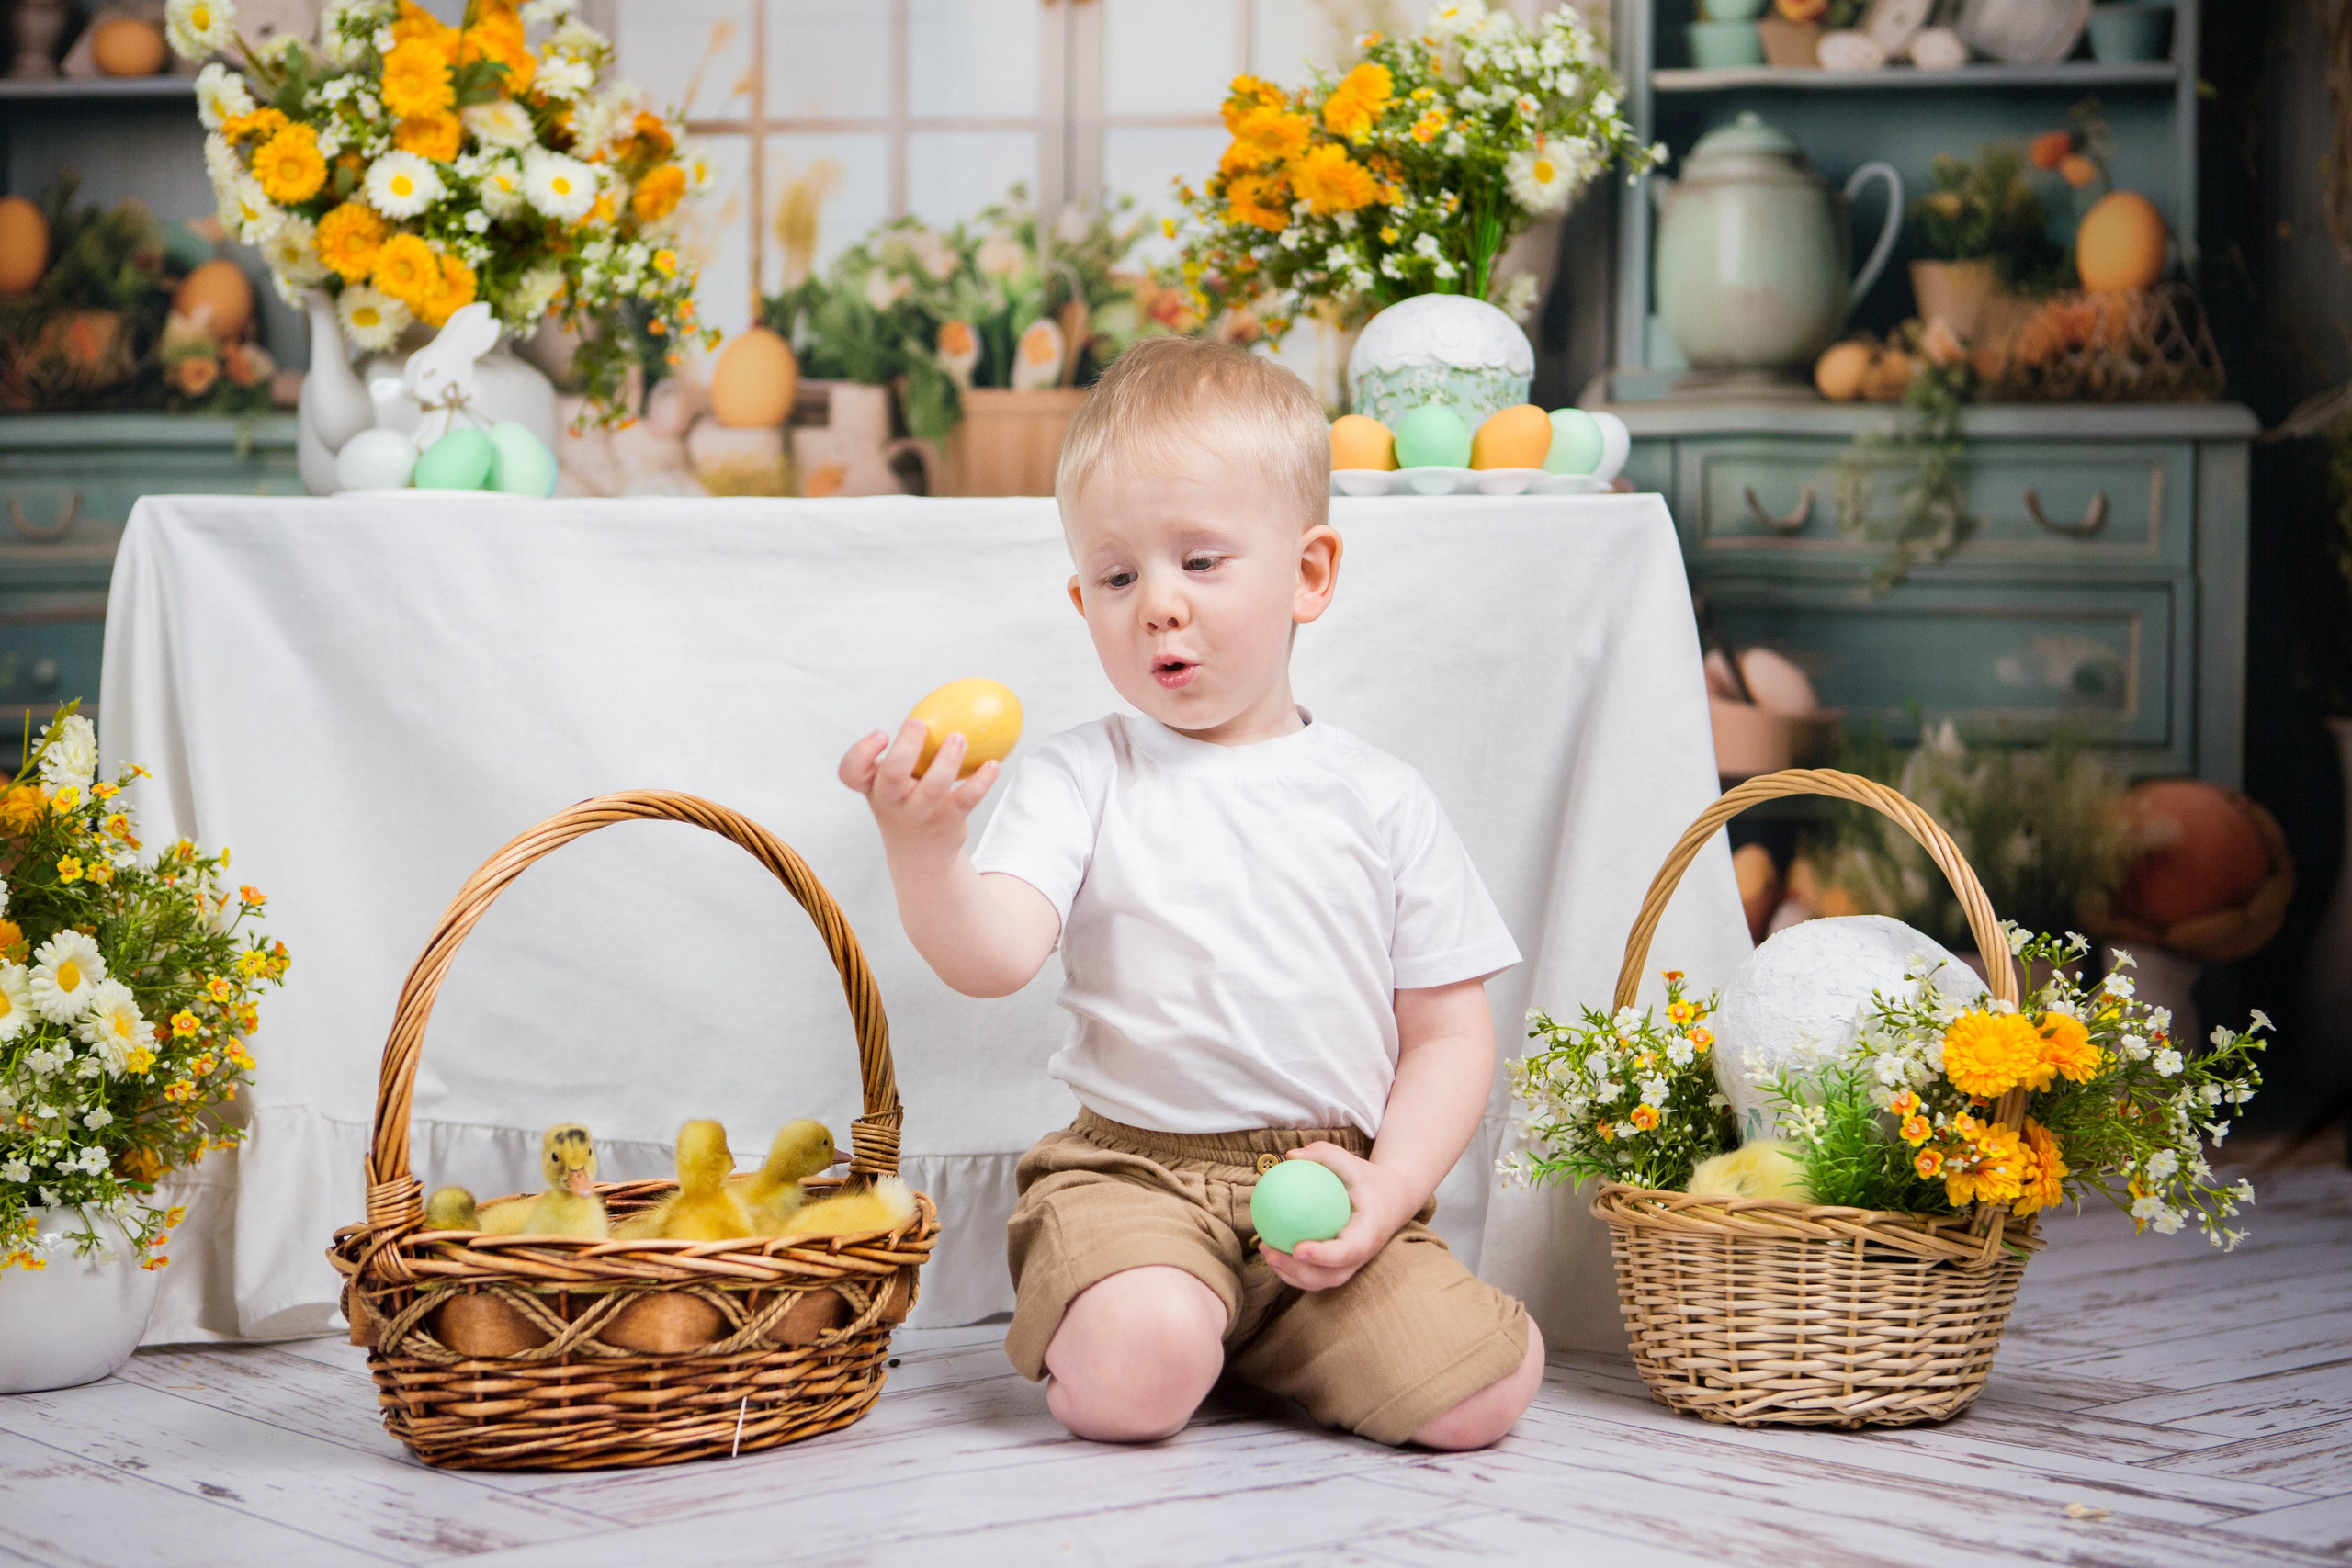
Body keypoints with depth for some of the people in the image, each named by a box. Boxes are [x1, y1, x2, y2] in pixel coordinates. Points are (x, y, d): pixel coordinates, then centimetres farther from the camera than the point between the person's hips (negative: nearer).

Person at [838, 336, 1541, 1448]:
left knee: (1477, 1391, -18)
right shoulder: (1081, 781, 5)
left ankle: (1258, 1340, 10)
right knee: (1131, 1378, -32)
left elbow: (1449, 1033, 9)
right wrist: (922, 850, -33)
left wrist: (1387, 1192, -8)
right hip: (1135, 1169, -2)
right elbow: (992, 957, -12)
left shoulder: (1378, 802, 8)